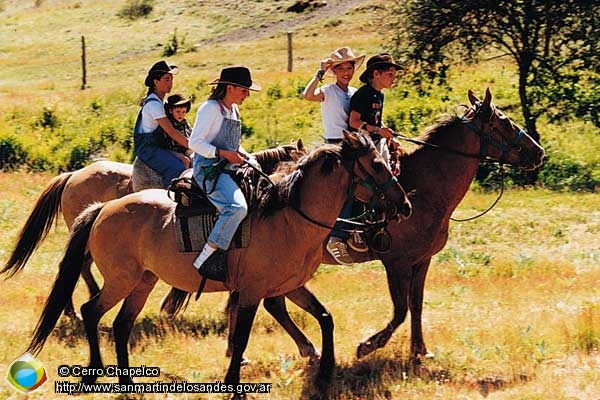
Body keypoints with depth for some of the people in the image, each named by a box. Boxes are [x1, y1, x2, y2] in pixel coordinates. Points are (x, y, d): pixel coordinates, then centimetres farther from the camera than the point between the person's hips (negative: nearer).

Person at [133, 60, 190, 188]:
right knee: (177, 169, -27)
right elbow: (171, 131, -24)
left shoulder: (159, 101, 13)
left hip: (157, 146, 10)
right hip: (148, 149, -10)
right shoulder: (154, 103, -18)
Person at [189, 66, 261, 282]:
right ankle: (208, 258, -30)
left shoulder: (233, 111, 19)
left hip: (229, 169, 10)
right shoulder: (211, 108, -8)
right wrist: (223, 154, -18)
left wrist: (242, 154, 10)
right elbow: (195, 142, -13)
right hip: (208, 169, -10)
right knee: (236, 207, -31)